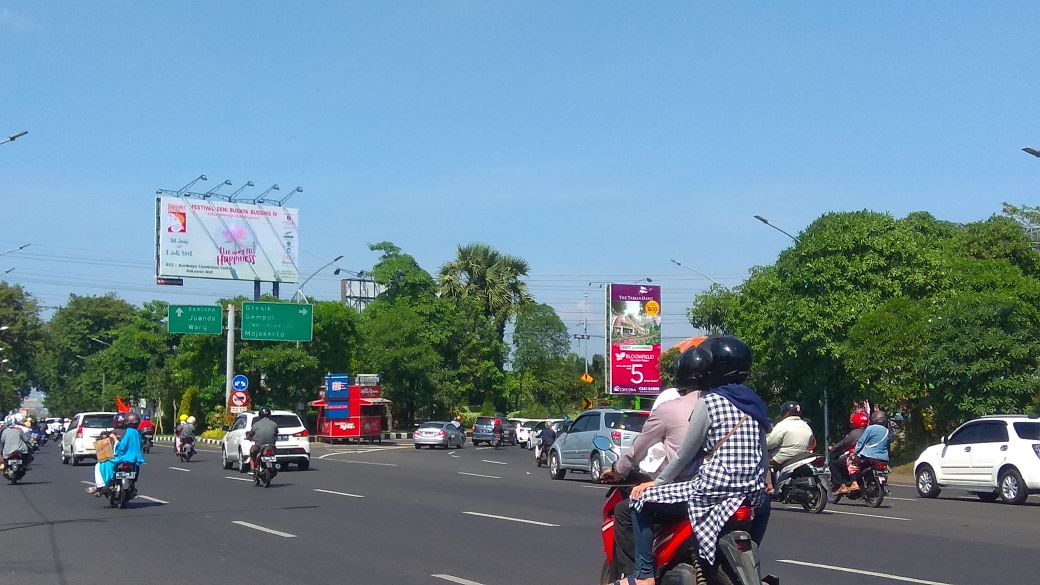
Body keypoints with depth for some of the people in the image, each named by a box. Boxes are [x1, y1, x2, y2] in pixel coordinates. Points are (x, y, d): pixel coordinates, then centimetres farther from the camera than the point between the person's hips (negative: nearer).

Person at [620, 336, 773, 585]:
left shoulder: (710, 401, -7)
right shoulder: (753, 403, 14)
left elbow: (685, 454, -4)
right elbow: (764, 459, 16)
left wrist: (658, 481, 8)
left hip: (715, 489, -7)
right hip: (752, 493, 8)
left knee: (641, 499, 3)